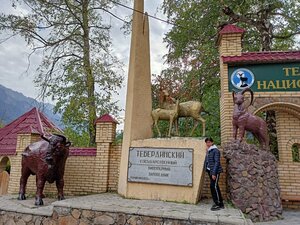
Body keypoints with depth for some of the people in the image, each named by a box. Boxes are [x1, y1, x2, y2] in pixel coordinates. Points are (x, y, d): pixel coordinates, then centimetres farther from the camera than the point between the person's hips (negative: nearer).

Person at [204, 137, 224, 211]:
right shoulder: (208, 151, 13)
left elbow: (217, 162, -17)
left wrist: (214, 173, -20)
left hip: (215, 171, -8)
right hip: (209, 171, 8)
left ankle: (219, 204, 2)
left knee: (214, 186, -8)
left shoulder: (215, 150, -12)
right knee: (214, 186, 13)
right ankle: (218, 202, 23)